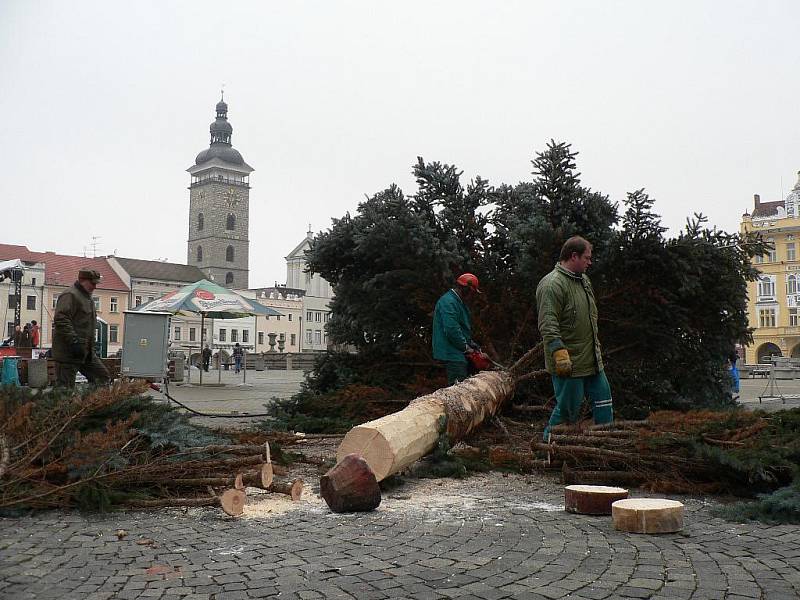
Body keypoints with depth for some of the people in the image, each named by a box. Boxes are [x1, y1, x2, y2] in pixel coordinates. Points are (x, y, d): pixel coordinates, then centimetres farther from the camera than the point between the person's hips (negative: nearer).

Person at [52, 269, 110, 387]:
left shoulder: (88, 299, 20)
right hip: (68, 352, -10)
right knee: (66, 387, -6)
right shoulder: (70, 296, -12)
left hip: (87, 352, 10)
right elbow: (61, 320, -22)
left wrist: (91, 347, 24)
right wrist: (74, 341, -26)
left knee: (103, 377, 8)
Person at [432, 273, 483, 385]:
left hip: (457, 353, 11)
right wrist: (466, 347, -15)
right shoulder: (449, 302, -17)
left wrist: (470, 342, 12)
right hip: (452, 354, -11)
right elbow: (452, 330, -25)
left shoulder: (458, 302, 18)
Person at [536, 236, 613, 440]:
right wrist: (560, 354, -32)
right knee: (568, 411, 1)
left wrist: (597, 349, 27)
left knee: (603, 402, 13)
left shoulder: (583, 280, 14)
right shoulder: (552, 284, -18)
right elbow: (548, 325, -26)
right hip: (568, 363, -9)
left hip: (592, 361, 9)